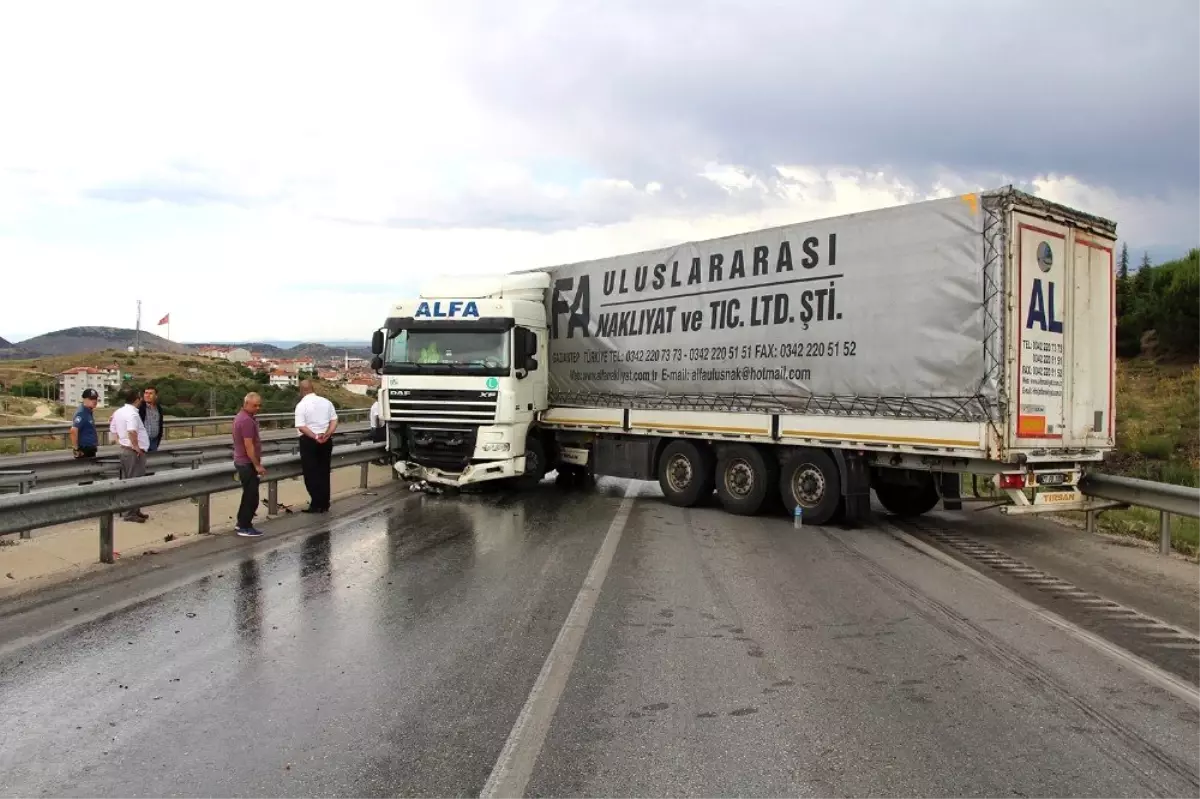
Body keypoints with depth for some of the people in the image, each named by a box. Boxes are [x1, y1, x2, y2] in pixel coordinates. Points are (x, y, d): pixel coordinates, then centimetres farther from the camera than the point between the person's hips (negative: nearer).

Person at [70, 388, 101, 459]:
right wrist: (76, 449, -22)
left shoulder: (89, 412, 12)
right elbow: (73, 430, -26)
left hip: (90, 449, 10)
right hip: (84, 450, -10)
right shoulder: (81, 413, -17)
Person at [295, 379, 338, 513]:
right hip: (326, 441, 5)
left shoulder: (301, 405, -9)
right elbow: (334, 420, 0)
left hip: (309, 441, -5)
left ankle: (316, 505, 4)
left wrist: (315, 437, -16)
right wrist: (327, 435, -9)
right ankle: (324, 505, 16)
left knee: (311, 474, 4)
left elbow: (301, 427, -18)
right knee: (324, 473, 12)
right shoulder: (326, 402, 5)